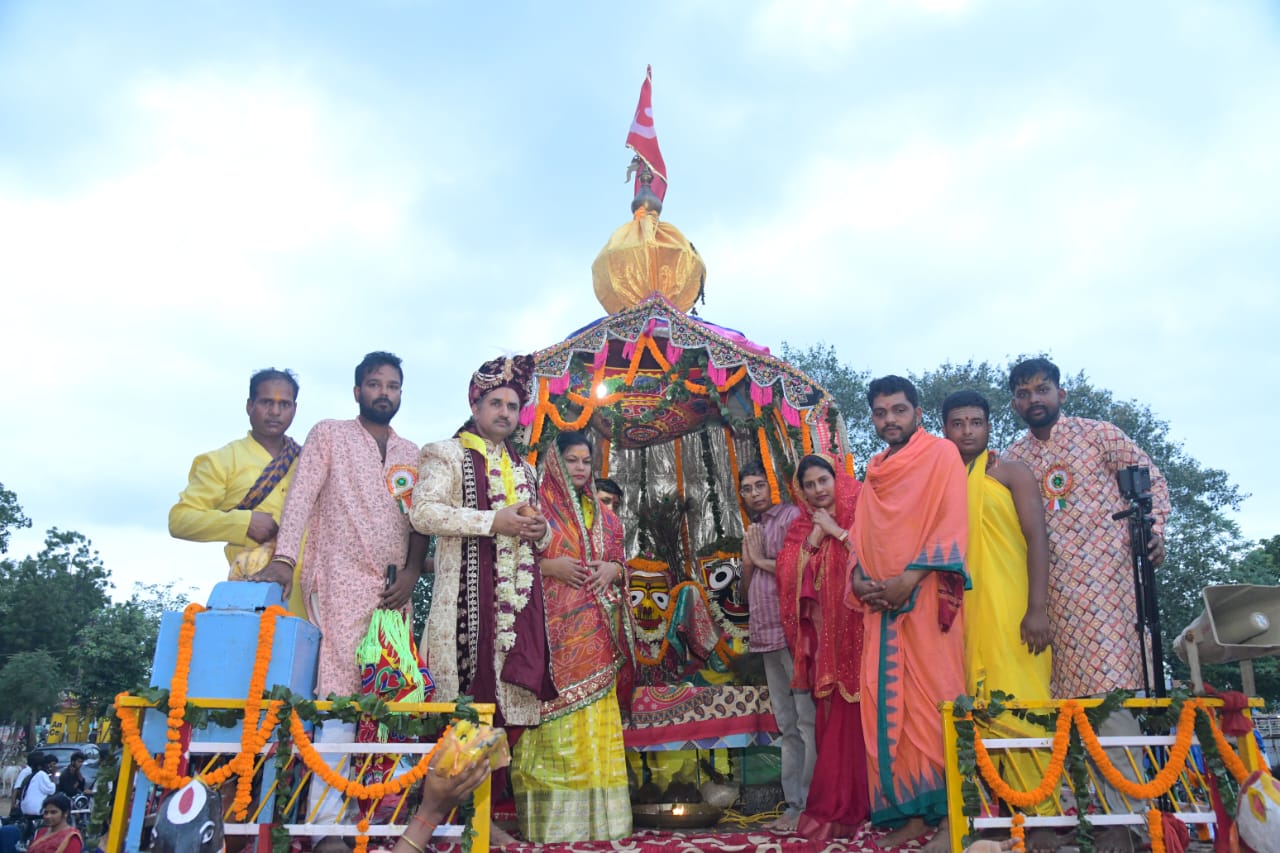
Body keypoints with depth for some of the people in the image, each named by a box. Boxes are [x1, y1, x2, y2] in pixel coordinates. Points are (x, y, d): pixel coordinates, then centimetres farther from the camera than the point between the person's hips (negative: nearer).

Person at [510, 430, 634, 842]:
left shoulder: (604, 515, 18)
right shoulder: (535, 506, 2)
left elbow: (619, 561, 21)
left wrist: (613, 569, 0)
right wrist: (548, 565, -16)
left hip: (594, 632, 5)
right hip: (552, 630, -5)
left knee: (596, 716, 4)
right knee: (555, 716, -6)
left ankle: (596, 814, 13)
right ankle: (551, 818, 2)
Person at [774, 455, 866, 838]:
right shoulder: (801, 526, 15)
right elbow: (789, 575, 5)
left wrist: (836, 531, -9)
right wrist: (813, 538, -4)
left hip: (855, 630, -4)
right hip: (822, 634, 4)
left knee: (856, 713, -5)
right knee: (831, 715, 5)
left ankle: (851, 804, 5)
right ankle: (836, 805, 11)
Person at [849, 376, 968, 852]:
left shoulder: (941, 454, 2)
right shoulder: (873, 471, 20)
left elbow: (951, 526, -8)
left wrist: (909, 579, -17)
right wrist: (859, 578, -2)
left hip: (927, 599, -6)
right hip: (882, 603, 6)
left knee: (934, 703, -7)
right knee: (889, 707, 2)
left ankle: (951, 814, -2)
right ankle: (912, 813, 8)